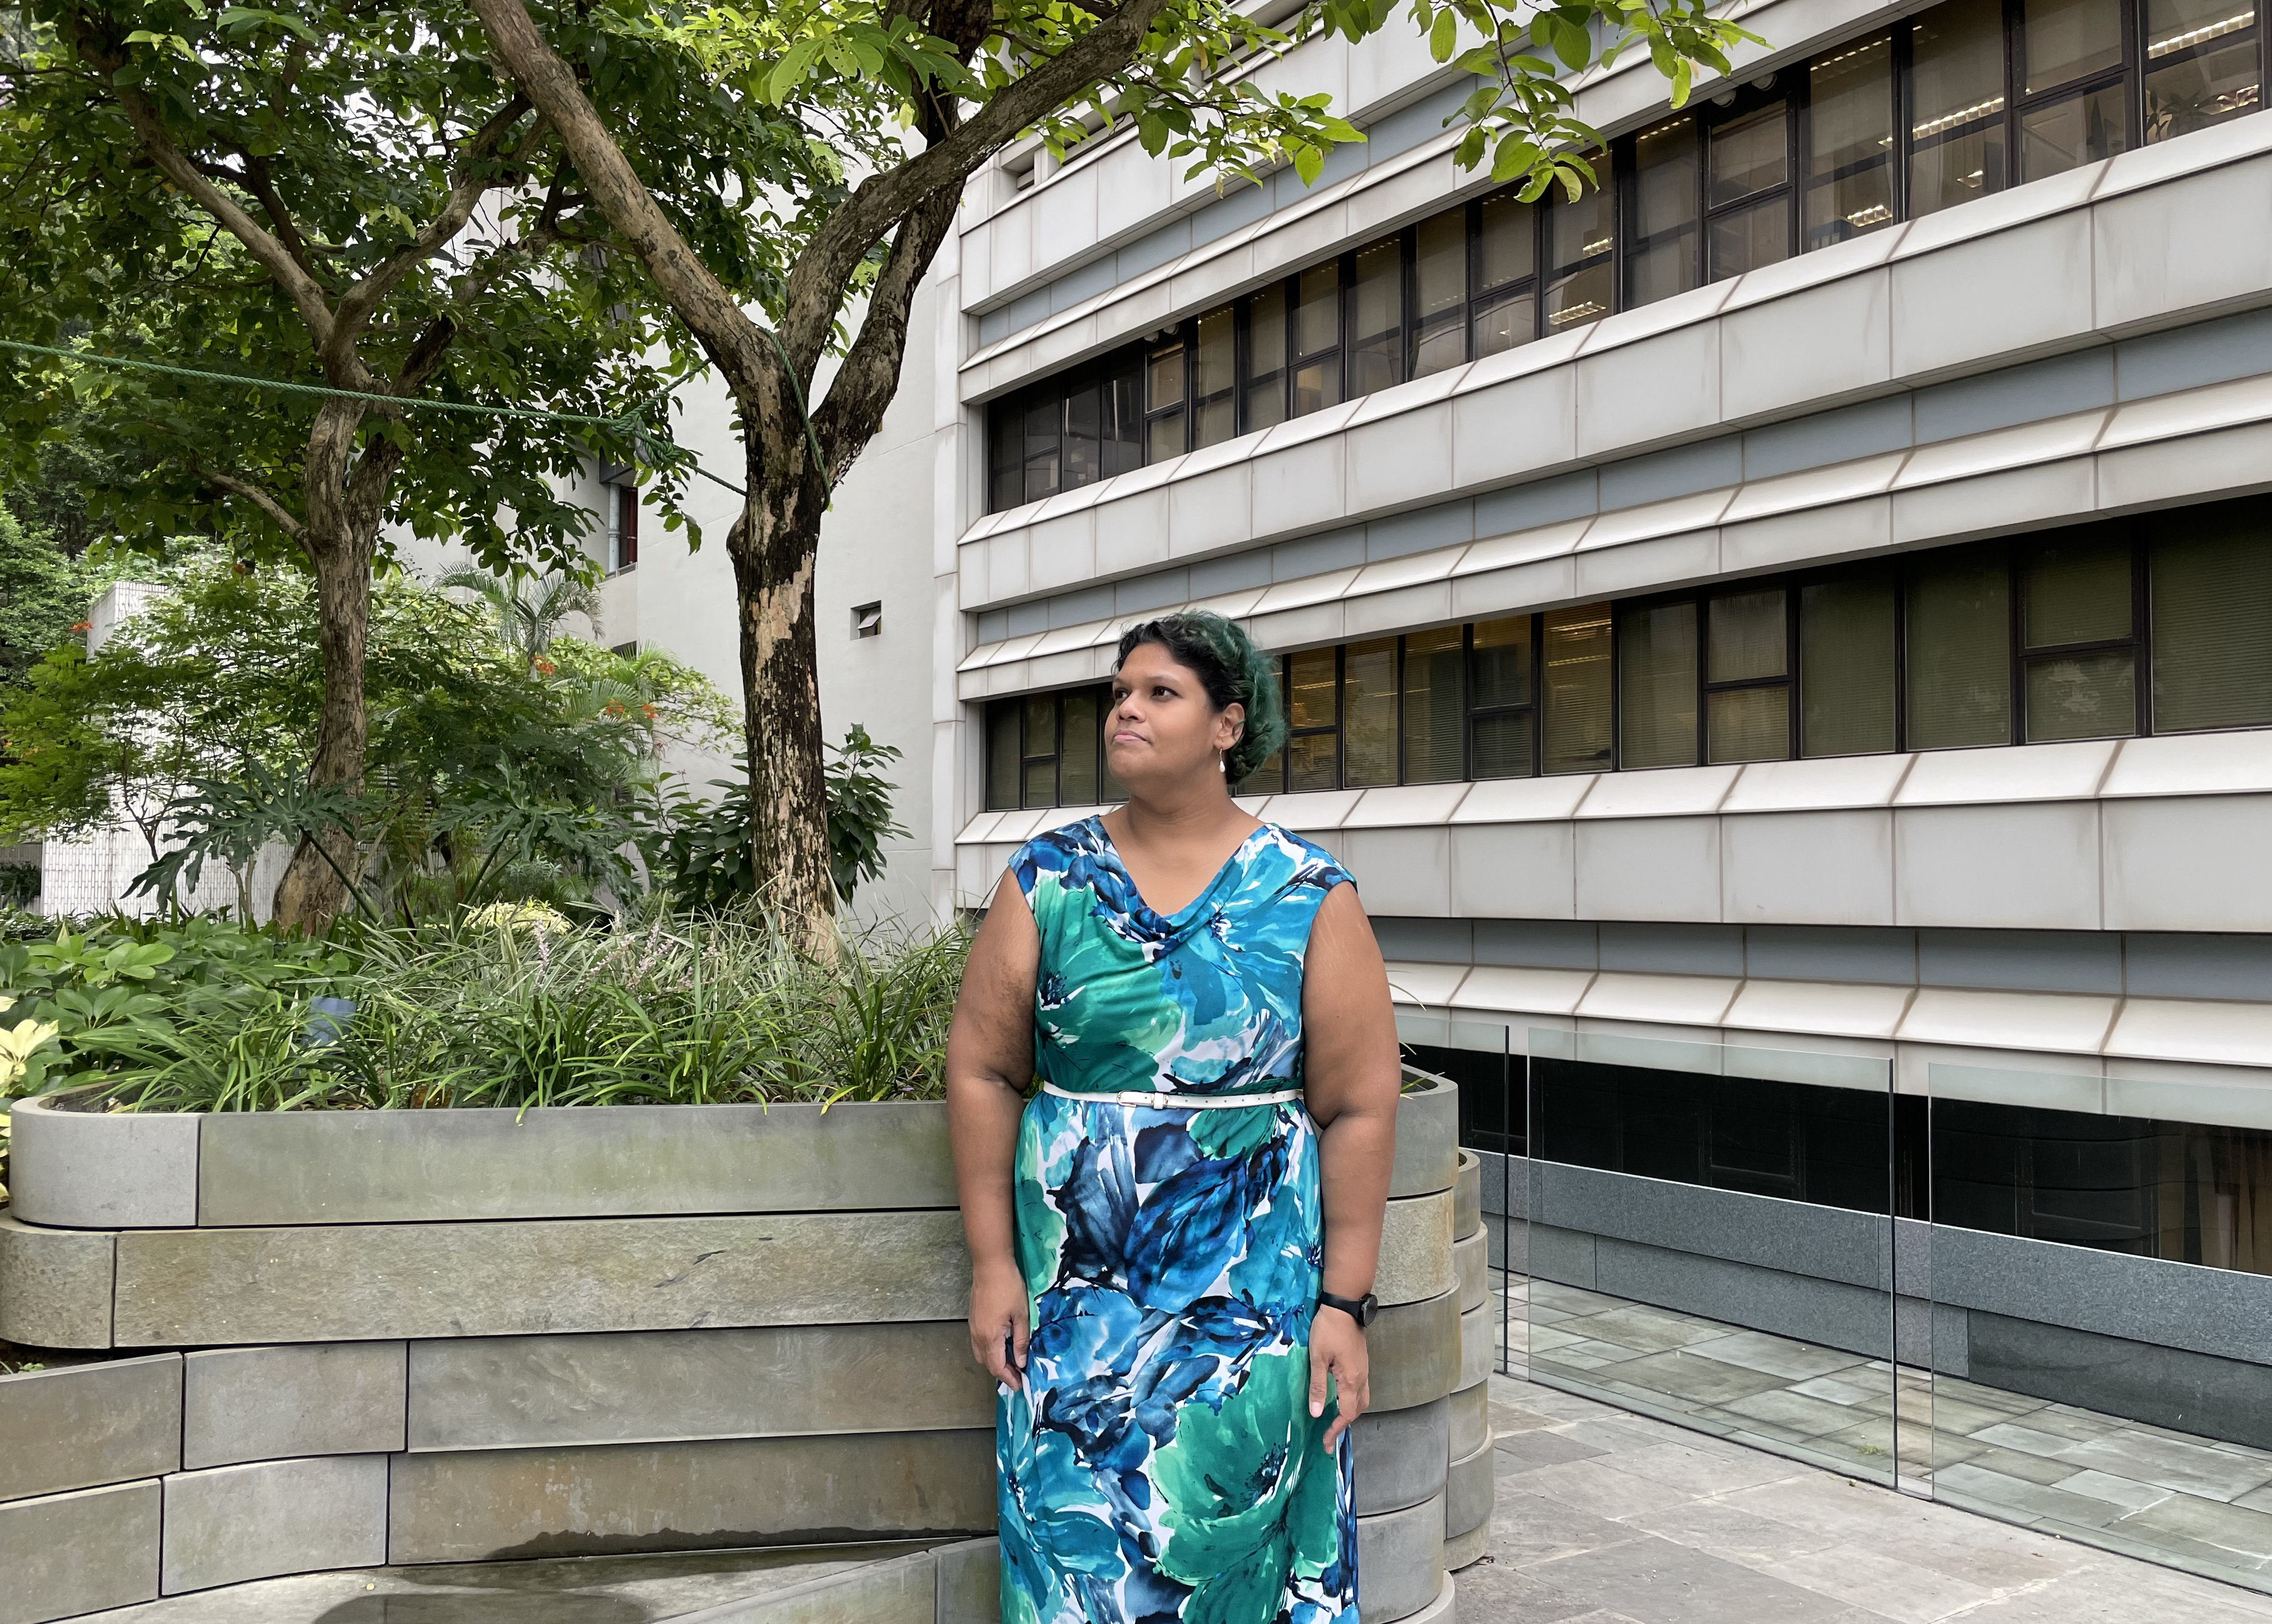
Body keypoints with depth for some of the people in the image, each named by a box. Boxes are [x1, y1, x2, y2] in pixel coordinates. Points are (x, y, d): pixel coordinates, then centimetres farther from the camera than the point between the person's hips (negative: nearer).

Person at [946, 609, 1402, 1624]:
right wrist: (992, 1265, -2)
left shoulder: (1310, 898, -2)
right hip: (1073, 1286, 2)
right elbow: (982, 1071, 3)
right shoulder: (1046, 881, 2)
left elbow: (1359, 1108, -4)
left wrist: (1345, 1303, -7)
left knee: (1234, 1541, 6)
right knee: (1073, 1542, 8)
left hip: (1251, 1298, -1)